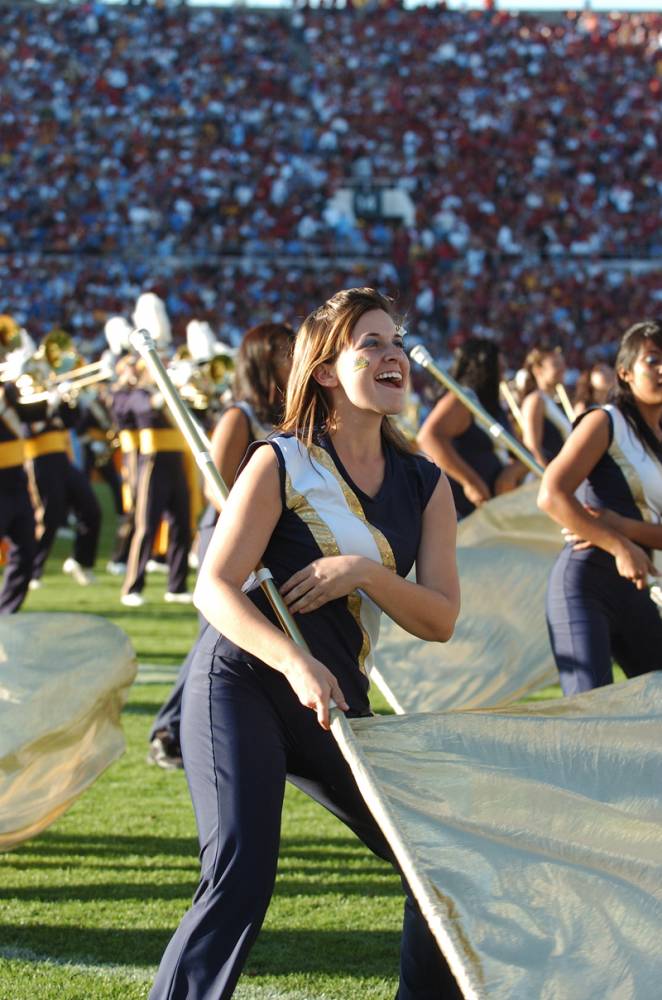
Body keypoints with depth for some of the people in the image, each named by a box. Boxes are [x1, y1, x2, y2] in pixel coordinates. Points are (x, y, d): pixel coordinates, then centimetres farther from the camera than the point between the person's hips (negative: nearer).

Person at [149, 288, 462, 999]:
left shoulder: (424, 485, 9)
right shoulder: (281, 462, -5)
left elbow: (441, 621, 4)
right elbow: (215, 587, -13)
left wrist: (365, 572, -14)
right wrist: (296, 663, -28)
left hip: (336, 704, 6)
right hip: (240, 684, -6)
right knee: (242, 875, -23)